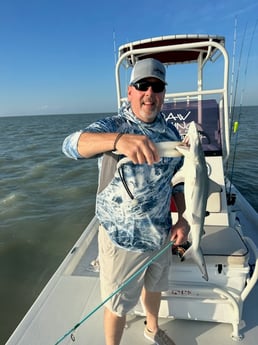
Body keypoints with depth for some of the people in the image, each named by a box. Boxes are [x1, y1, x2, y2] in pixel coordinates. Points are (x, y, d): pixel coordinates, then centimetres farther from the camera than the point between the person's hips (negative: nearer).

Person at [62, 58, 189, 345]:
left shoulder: (171, 132, 0)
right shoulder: (111, 126, -16)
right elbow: (71, 145, -36)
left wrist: (182, 219, 0)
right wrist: (117, 138, -56)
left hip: (161, 233, 6)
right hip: (122, 239, -5)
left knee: (154, 286, 29)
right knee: (118, 304, 14)